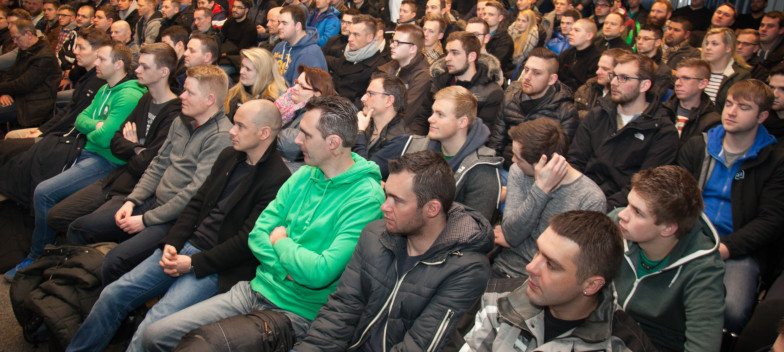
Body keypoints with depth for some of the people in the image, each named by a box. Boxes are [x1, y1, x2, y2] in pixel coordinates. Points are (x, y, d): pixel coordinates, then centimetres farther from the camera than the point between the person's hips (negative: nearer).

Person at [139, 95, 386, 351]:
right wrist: (287, 266, -13)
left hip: (297, 313, -7)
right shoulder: (303, 175, 7)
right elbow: (257, 234, 6)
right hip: (255, 290, 7)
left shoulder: (366, 197, -18)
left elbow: (320, 272, -26)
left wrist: (280, 242, -8)